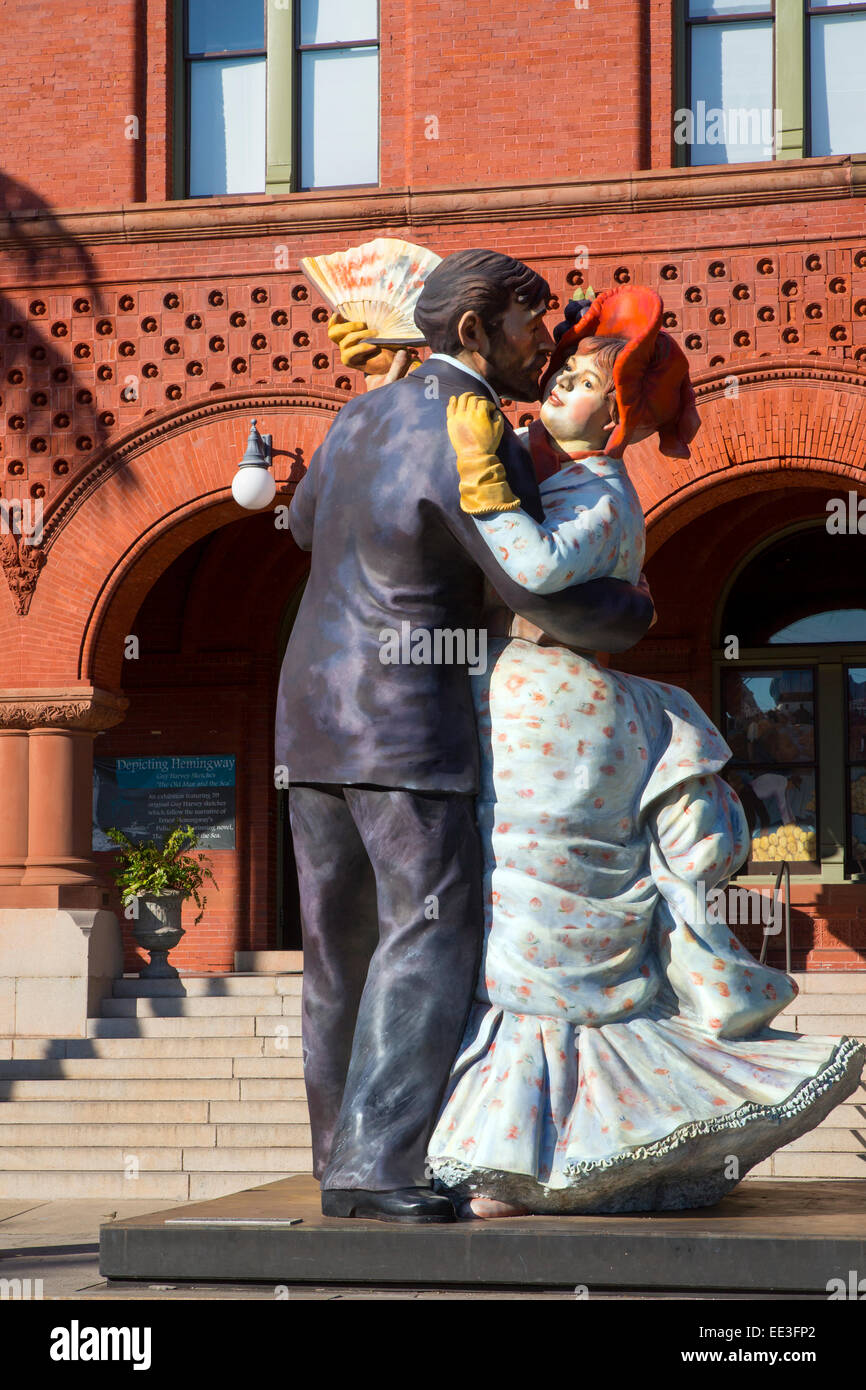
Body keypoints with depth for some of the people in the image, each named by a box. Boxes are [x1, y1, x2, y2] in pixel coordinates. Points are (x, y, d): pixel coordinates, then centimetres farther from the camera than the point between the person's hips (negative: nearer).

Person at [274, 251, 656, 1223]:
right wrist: (634, 614, 3)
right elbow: (553, 603, -17)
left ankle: (343, 1163, 13)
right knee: (431, 937, -10)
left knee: (344, 947, 10)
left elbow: (306, 523, 30)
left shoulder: (363, 416, 11)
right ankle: (374, 1166, -19)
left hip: (311, 717, 9)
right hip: (406, 724, -9)